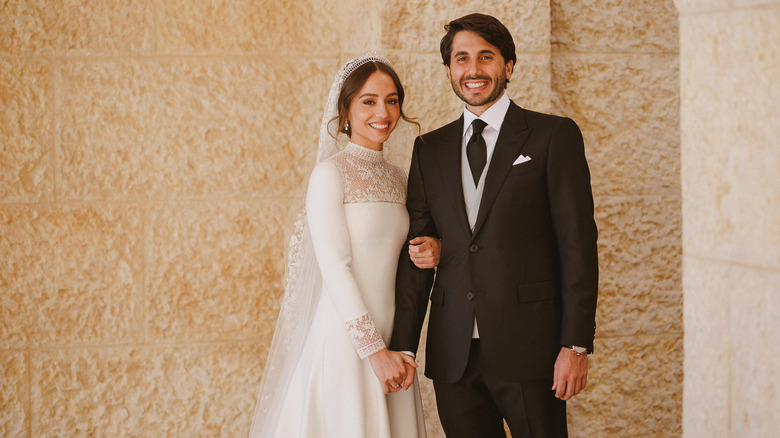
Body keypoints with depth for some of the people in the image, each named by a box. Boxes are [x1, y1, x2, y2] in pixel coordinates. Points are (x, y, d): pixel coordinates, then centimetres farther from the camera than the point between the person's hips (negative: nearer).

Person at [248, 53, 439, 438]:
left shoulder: (397, 178, 12)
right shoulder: (331, 173, -8)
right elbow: (335, 268, -14)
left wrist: (433, 251, -1)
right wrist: (374, 351, -17)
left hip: (389, 334, 6)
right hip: (344, 337, -6)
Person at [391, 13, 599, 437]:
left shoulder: (554, 136, 1)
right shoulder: (430, 150, 13)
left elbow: (577, 243, -4)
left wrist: (576, 345, -11)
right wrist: (402, 347, 3)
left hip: (528, 350, -3)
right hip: (453, 354, 4)